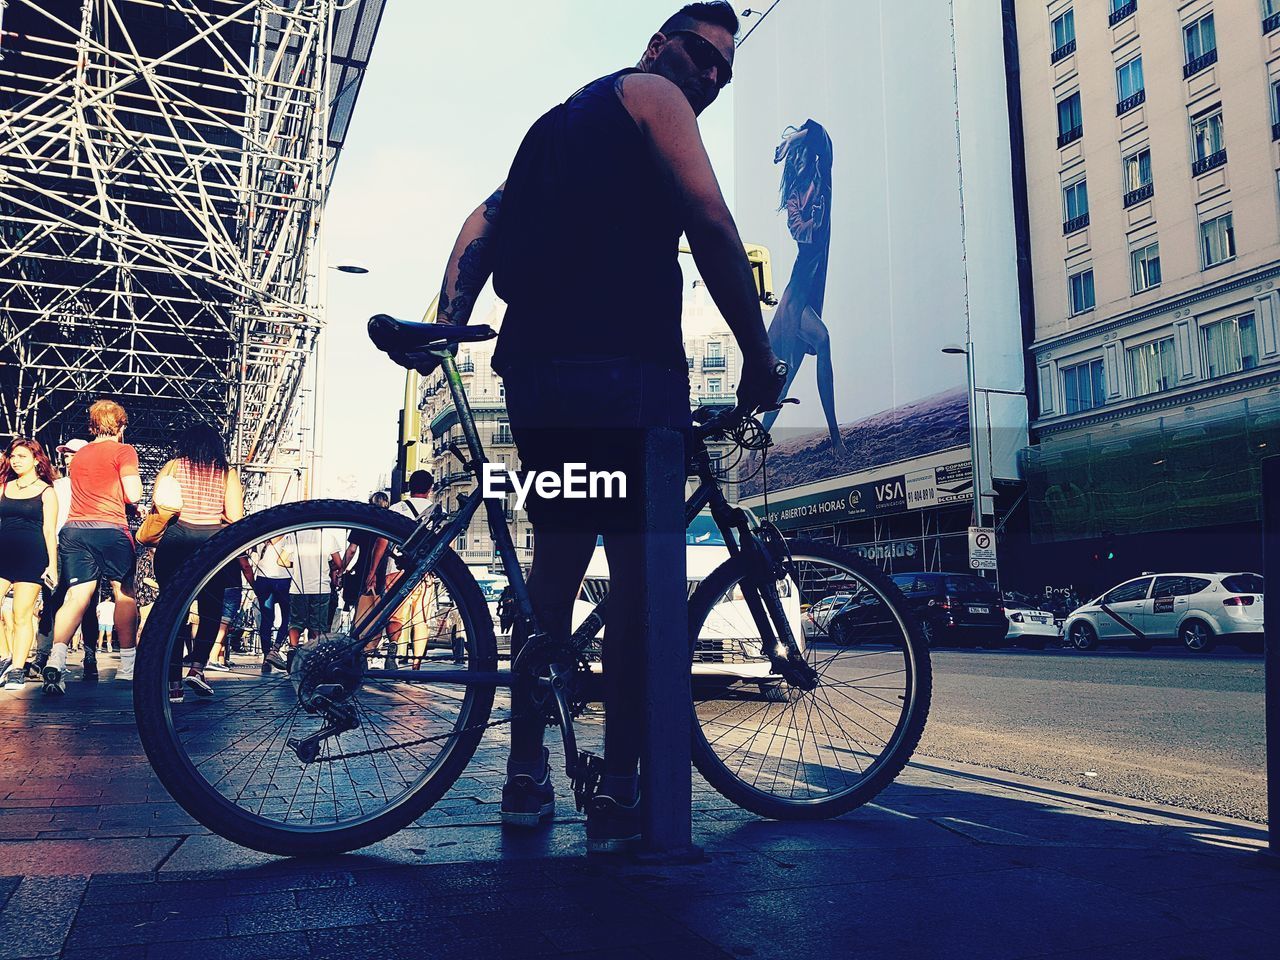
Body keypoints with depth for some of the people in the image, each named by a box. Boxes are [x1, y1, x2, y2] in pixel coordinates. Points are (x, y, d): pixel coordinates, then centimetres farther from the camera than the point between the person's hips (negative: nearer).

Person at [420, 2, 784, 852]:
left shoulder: (560, 120, 30)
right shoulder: (651, 95, 6)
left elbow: (486, 221, 19)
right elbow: (711, 224, -7)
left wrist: (449, 322, 9)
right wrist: (759, 357, -4)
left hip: (536, 373, 8)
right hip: (625, 372, -8)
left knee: (555, 567, 13)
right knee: (644, 574, -6)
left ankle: (527, 773, 18)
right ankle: (621, 794, -3)